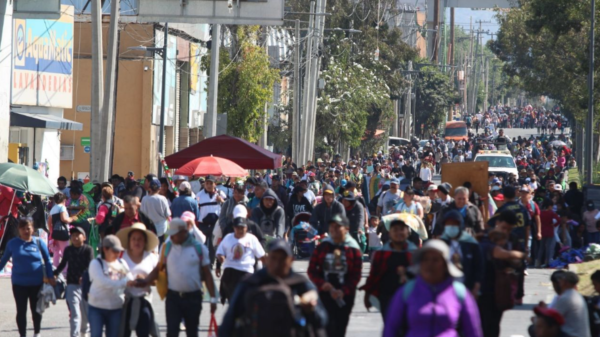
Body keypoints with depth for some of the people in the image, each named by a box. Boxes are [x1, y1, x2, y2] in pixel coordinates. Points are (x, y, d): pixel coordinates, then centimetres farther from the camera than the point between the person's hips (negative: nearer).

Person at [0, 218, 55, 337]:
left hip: (36, 283, 0)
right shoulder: (13, 243, -2)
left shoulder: (39, 242, -3)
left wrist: (50, 277, 1)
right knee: (21, 311, 3)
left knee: (36, 310, 13)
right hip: (19, 283, 0)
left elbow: (47, 260, 5)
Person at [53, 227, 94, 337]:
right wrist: (55, 274, 7)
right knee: (75, 313, -10)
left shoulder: (88, 249, -3)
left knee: (86, 311, 13)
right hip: (72, 285, 1)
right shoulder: (68, 250, 6)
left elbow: (90, 265, -13)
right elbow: (63, 264, 19)